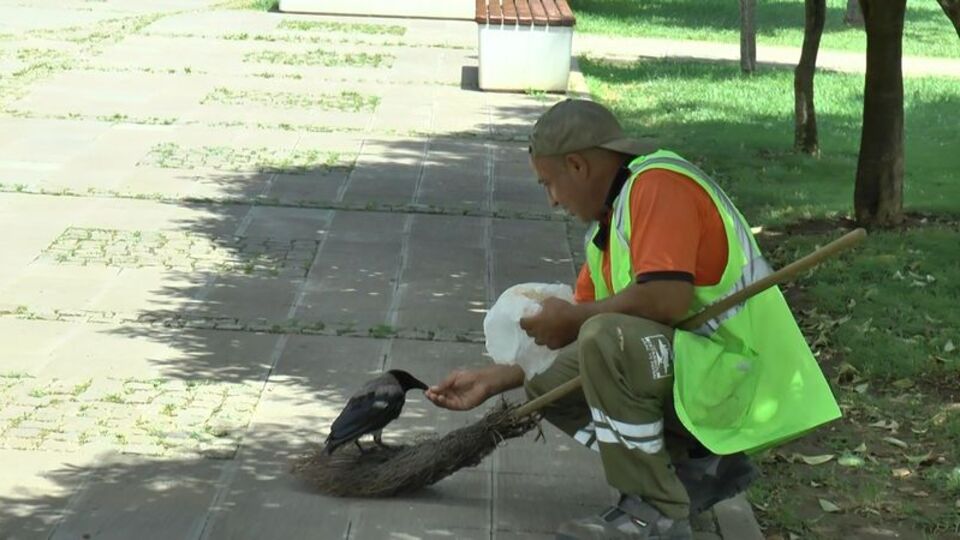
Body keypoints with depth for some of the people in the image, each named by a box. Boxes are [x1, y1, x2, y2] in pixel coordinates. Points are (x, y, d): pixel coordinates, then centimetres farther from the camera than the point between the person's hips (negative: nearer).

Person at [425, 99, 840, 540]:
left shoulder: (658, 184, -15)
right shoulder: (610, 218, 13)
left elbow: (667, 299, -28)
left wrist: (573, 318, -13)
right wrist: (494, 380, 15)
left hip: (734, 372, -10)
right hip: (681, 367, 10)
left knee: (606, 339, -30)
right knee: (549, 383, 6)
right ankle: (699, 467, 9)